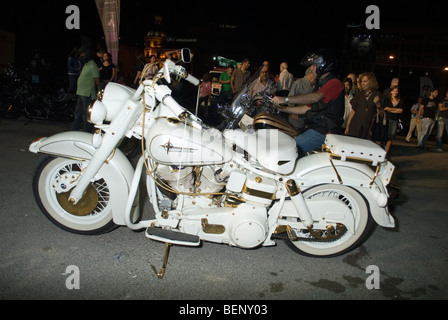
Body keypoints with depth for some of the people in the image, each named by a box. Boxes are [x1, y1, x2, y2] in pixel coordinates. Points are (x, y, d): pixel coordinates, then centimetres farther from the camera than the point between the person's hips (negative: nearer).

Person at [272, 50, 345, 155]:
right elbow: (307, 108, 25)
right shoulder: (320, 84, 25)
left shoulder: (334, 83, -10)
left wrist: (286, 99, -33)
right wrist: (283, 108, 17)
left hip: (324, 132, -10)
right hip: (314, 128, 10)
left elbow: (315, 97, -28)